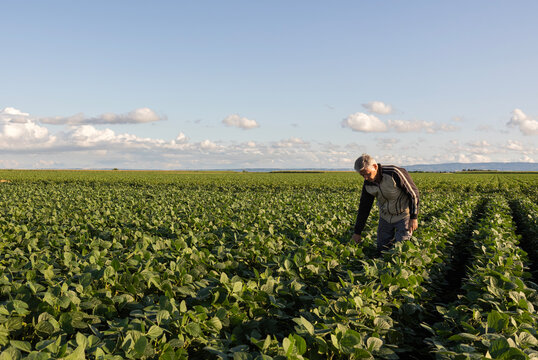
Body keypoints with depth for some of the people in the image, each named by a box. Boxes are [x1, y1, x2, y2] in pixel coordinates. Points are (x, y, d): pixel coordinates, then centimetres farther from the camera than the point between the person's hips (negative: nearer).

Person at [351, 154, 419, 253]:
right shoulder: (368, 184, -9)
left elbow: (413, 193, -18)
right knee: (381, 249, 5)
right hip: (385, 217, 5)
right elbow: (364, 207, 1)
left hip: (403, 216, -5)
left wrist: (414, 218, -19)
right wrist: (357, 232, 4)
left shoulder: (394, 173, -27)